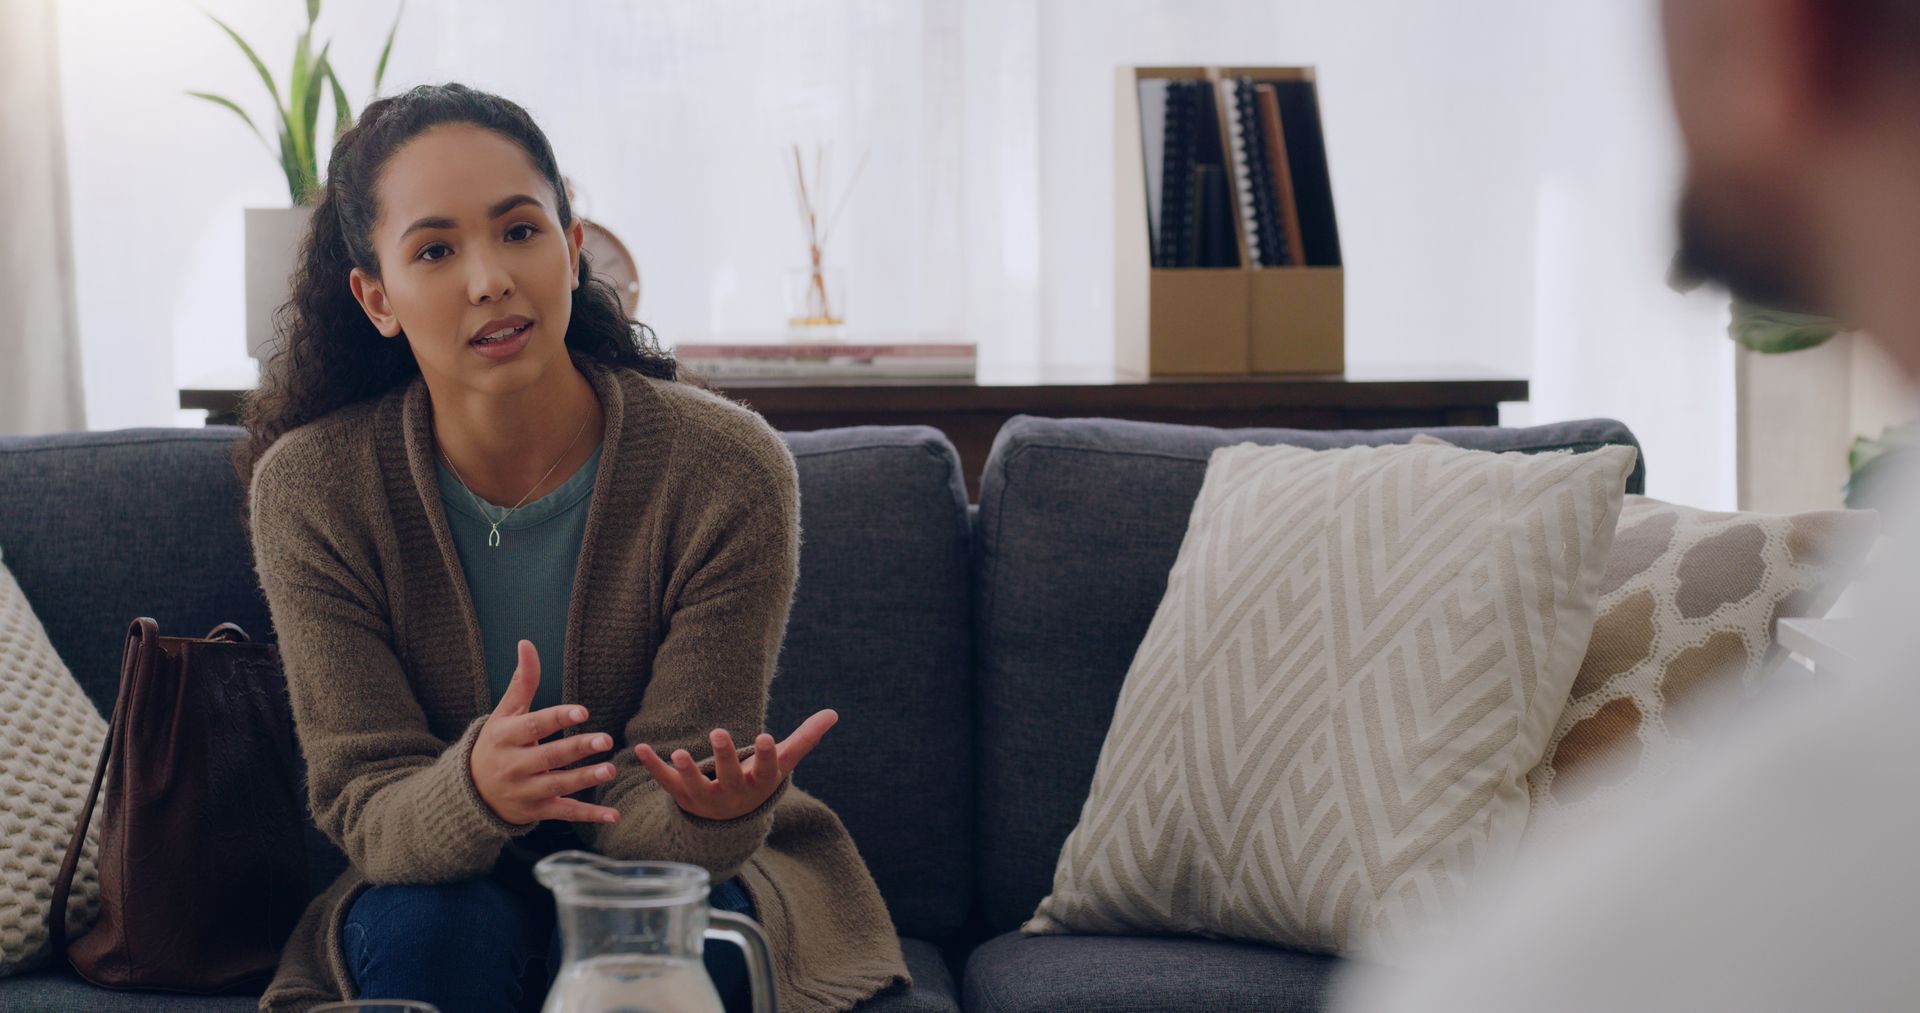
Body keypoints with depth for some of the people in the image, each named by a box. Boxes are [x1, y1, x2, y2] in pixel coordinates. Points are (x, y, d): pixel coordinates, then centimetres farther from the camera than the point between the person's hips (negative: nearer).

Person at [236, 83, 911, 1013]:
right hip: (432, 877, 1)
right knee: (445, 924, -33)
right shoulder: (308, 490, -15)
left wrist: (713, 808, -44)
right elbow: (361, 801, -17)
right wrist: (474, 793, -42)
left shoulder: (728, 470, -19)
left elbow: (645, 822, -18)